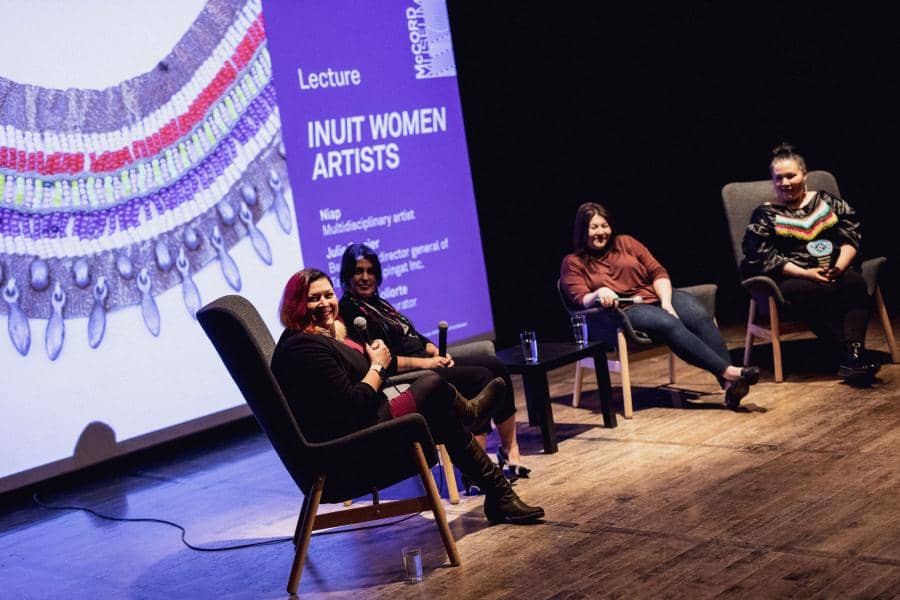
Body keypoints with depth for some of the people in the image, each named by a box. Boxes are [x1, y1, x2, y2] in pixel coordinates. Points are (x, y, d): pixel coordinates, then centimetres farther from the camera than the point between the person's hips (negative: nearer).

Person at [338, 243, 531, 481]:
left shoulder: (377, 303, 20)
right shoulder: (348, 312, -10)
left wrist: (437, 353, 1)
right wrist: (425, 362, -17)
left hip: (426, 363, 9)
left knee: (495, 366, -6)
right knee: (480, 377, -21)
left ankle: (510, 450, -1)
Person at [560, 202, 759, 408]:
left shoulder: (626, 242, 17)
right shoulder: (573, 263, 9)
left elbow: (658, 272, 10)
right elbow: (581, 299, -5)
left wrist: (666, 302, -7)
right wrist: (599, 294, -27)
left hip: (659, 297, 4)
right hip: (624, 311, -4)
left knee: (700, 316, -25)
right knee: (669, 324, -33)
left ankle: (729, 384, -36)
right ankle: (728, 371, -39)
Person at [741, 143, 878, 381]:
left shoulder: (827, 201, 21)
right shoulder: (764, 215, 12)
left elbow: (852, 235, 13)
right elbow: (764, 258, -1)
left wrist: (840, 266, -8)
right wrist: (806, 274, -12)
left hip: (837, 274, 3)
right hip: (793, 280, -2)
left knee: (856, 283, -32)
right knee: (806, 295, -38)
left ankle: (855, 353, -45)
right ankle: (848, 354, -39)